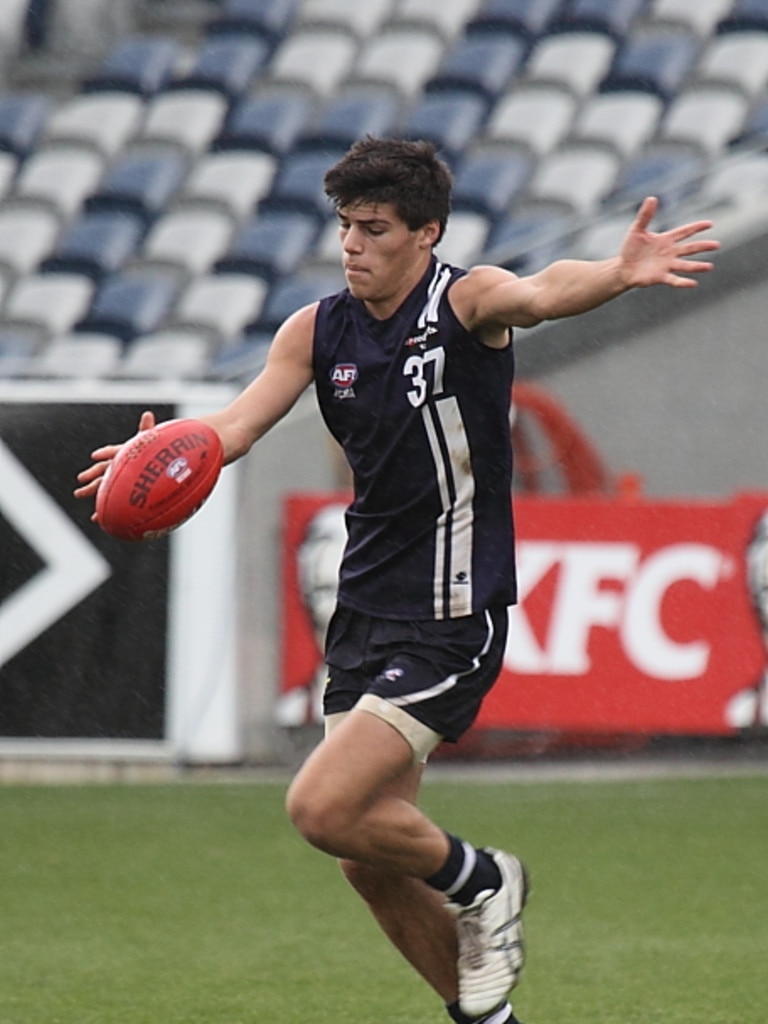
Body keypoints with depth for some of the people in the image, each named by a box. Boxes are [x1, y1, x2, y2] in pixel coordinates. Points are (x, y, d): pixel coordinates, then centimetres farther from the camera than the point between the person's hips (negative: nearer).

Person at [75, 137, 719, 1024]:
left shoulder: (466, 301, -12)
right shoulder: (318, 330, 5)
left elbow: (541, 294, -32)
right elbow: (241, 421, -5)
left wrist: (619, 274, -55)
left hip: (450, 623, -7)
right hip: (364, 612, 7)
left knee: (321, 809, -17)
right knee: (371, 861, 9)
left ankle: (479, 880, 8)